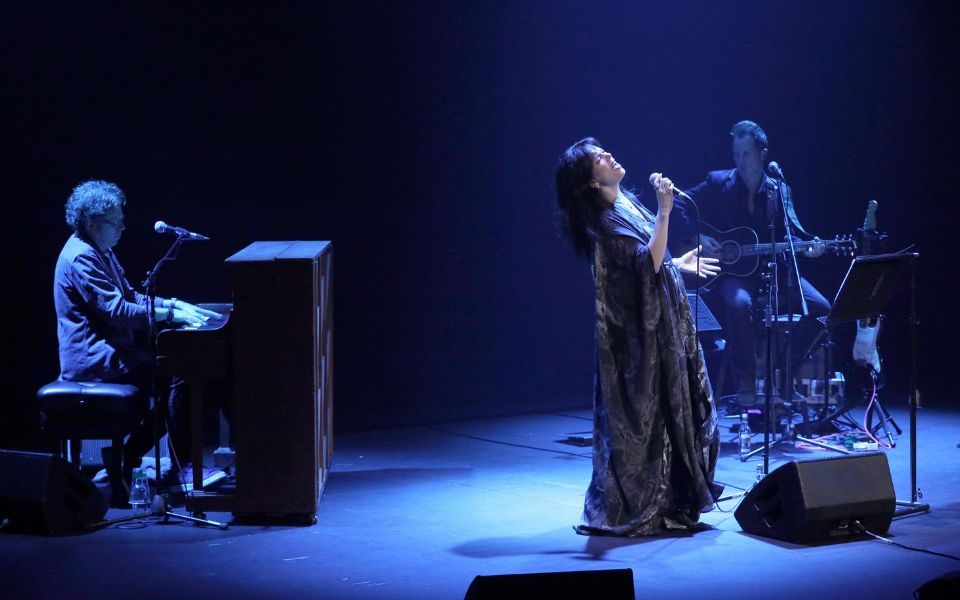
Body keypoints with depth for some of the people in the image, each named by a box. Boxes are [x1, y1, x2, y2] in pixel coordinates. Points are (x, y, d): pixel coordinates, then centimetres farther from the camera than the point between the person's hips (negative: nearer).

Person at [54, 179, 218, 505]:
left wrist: (175, 304, 7)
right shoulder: (81, 258, -17)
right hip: (93, 359, -10)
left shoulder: (100, 252, 17)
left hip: (106, 348, 10)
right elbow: (117, 311, -24)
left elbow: (130, 296, 21)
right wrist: (171, 314, -20)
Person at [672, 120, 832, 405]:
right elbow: (676, 208, 0)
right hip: (730, 272, -3)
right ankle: (745, 380, -20)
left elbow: (791, 231, 3)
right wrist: (697, 238, -15)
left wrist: (807, 246, -19)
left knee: (820, 307, -16)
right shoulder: (718, 183, 1)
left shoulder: (779, 190, 8)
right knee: (740, 303, -37)